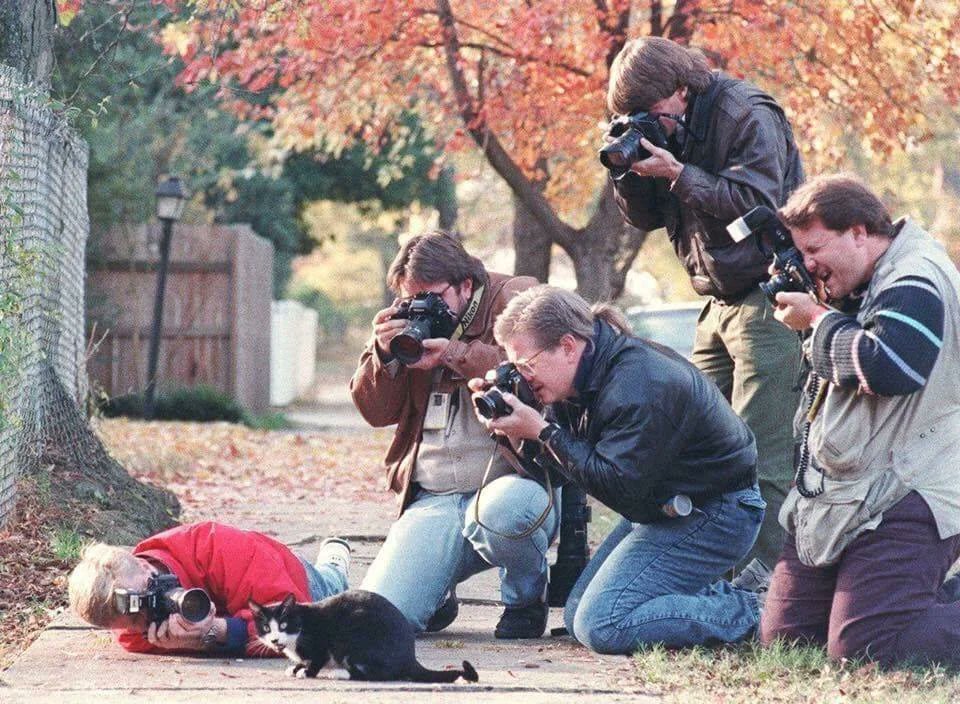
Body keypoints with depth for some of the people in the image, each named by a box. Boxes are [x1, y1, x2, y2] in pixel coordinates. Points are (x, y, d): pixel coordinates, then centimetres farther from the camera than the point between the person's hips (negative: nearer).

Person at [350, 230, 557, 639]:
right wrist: (383, 354, -7)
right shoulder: (406, 321, 15)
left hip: (512, 480, -4)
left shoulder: (514, 299, 0)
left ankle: (526, 597, -6)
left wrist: (456, 354, -22)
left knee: (503, 509, -43)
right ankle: (438, 596, 23)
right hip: (434, 502, 4)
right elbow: (375, 412, 12)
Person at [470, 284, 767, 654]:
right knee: (577, 616, 9)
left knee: (600, 626, -19)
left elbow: (618, 487, -29)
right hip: (663, 509, 10)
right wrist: (521, 433, -14)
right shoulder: (586, 378, 3)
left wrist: (542, 431, -26)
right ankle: (714, 596, 11)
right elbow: (561, 465, 5)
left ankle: (739, 614, -8)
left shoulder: (640, 389, -27)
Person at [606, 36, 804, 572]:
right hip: (721, 301, 8)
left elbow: (757, 201, -22)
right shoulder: (667, 128, 10)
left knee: (762, 454, -12)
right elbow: (646, 218, 14)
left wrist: (677, 173, -22)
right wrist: (629, 172, -5)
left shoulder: (748, 115, -13)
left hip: (769, 297, -8)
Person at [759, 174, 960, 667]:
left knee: (862, 648, -23)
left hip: (904, 500, -11)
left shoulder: (916, 281, -14)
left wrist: (817, 319, -14)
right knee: (781, 639, 8)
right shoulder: (867, 288, 18)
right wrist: (817, 317, 9)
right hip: (836, 504, 11)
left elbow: (885, 366, -30)